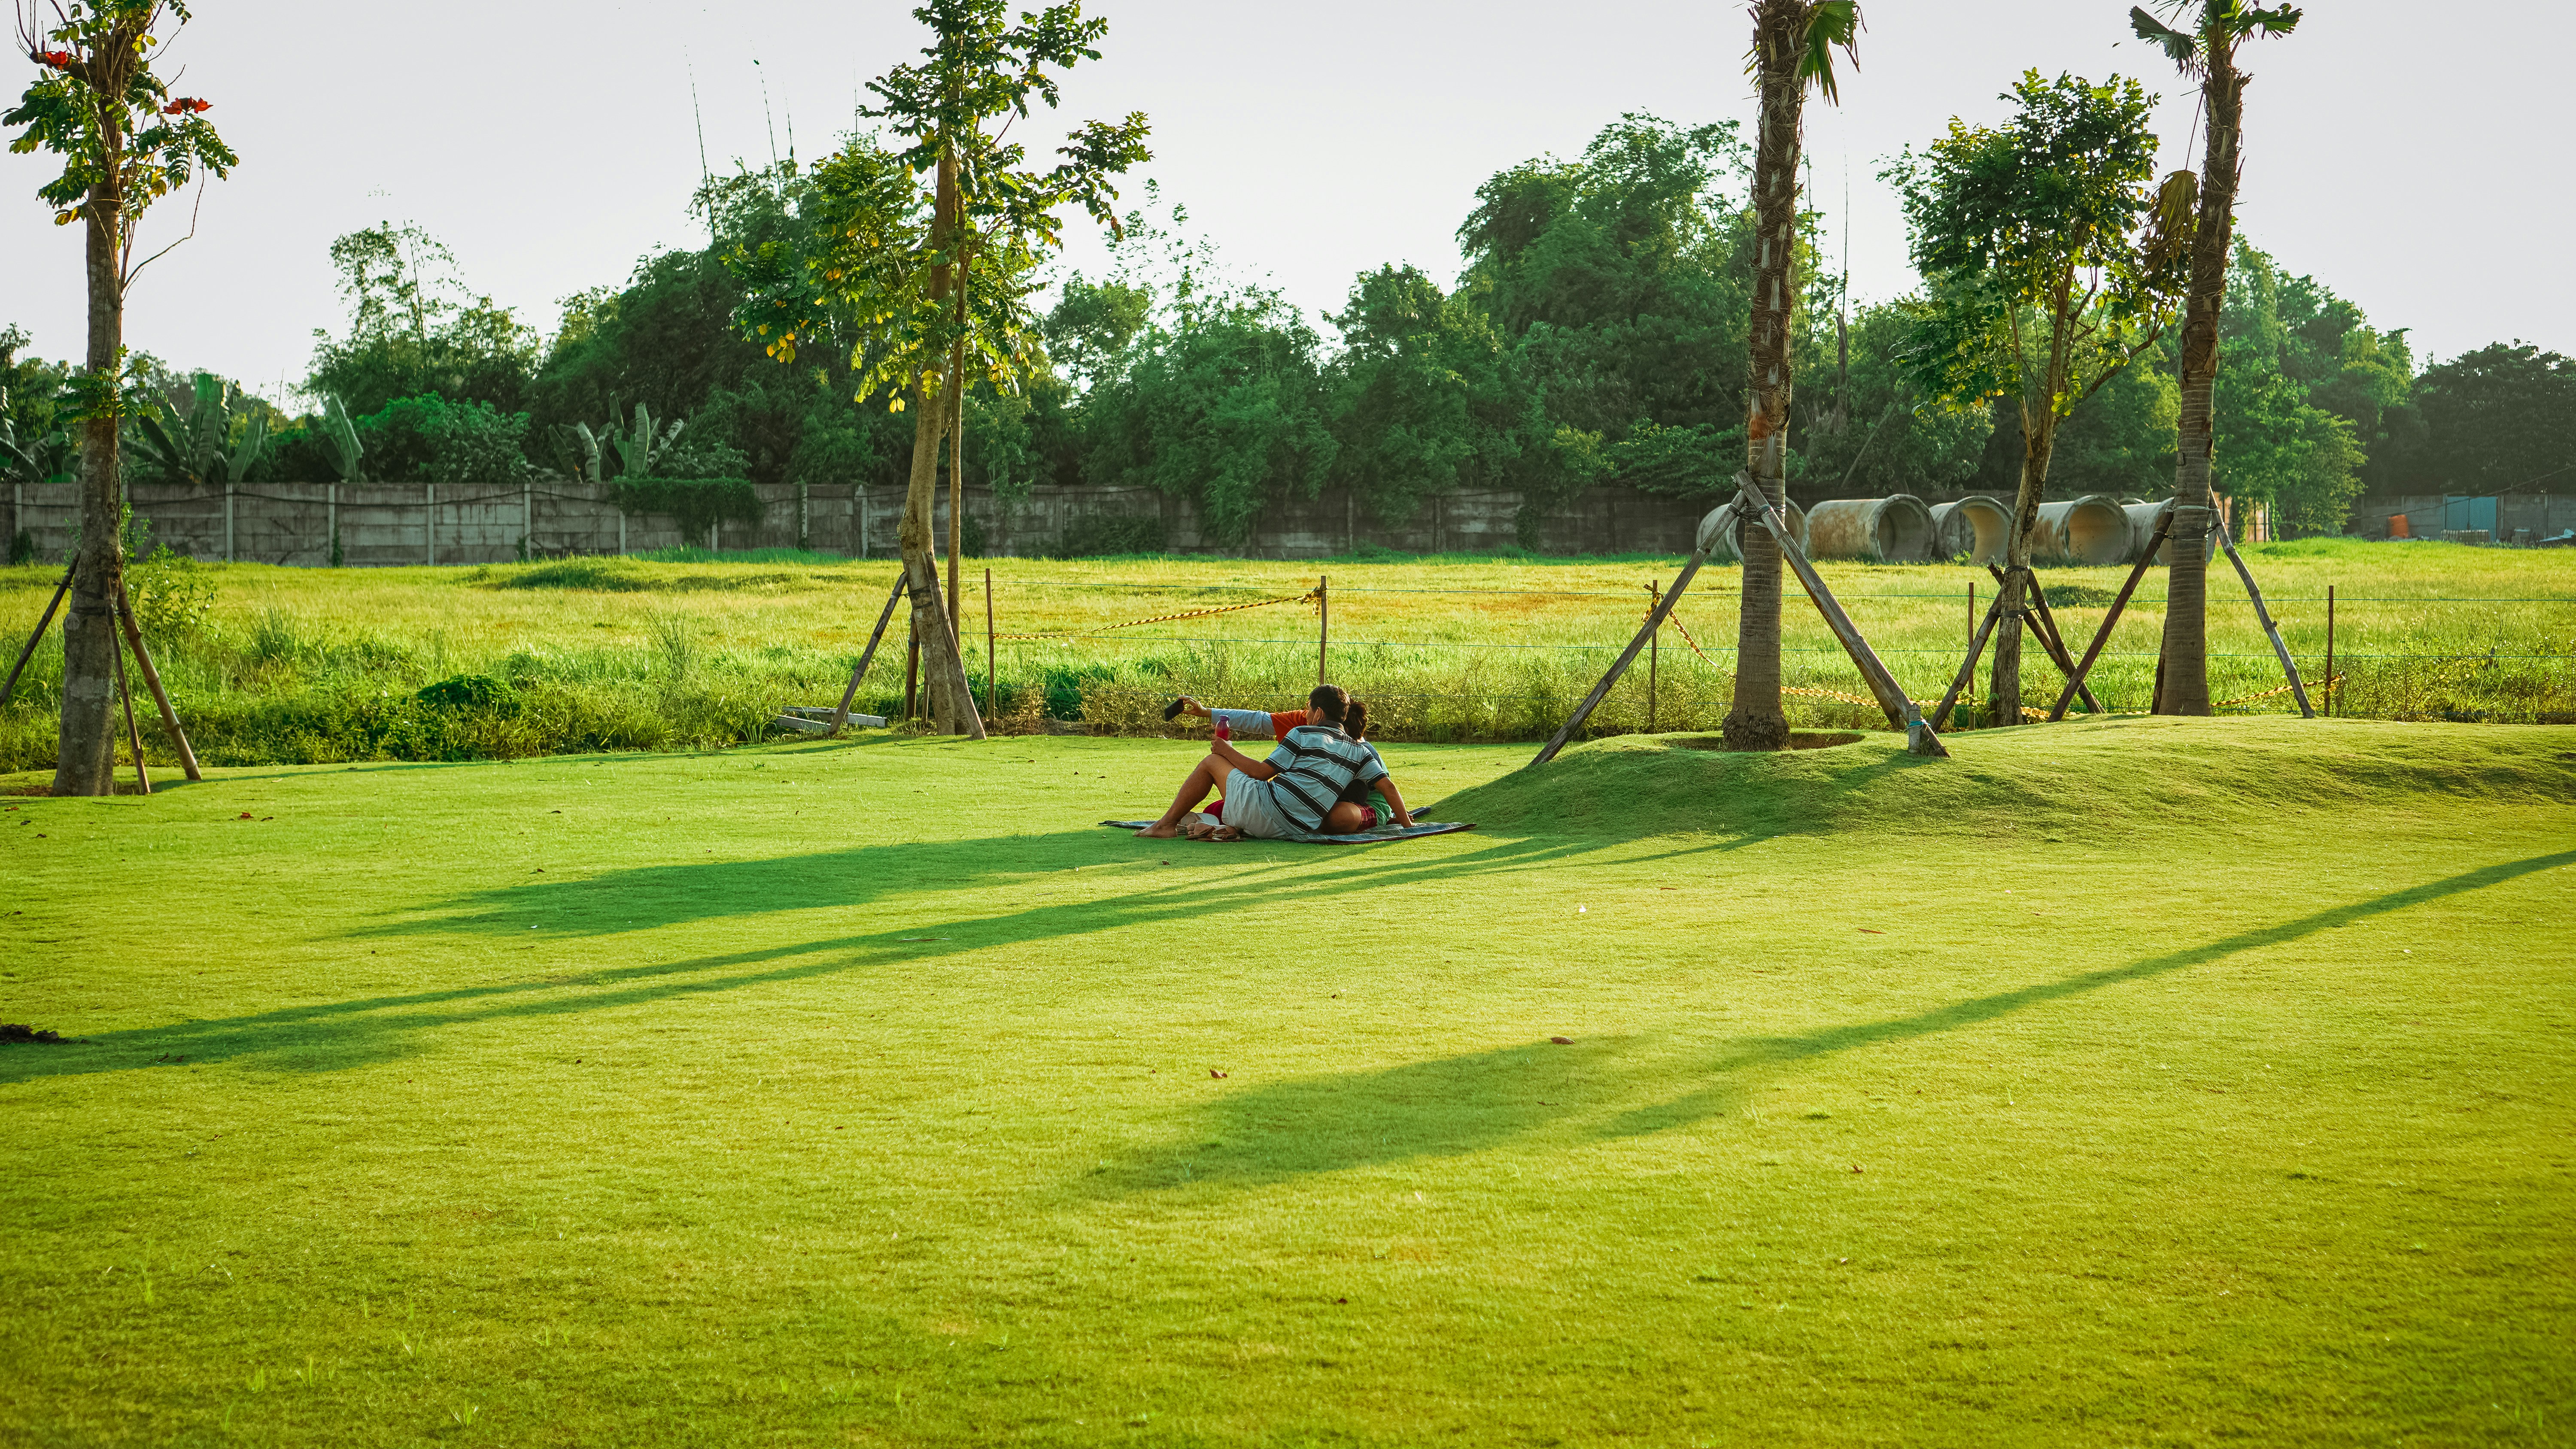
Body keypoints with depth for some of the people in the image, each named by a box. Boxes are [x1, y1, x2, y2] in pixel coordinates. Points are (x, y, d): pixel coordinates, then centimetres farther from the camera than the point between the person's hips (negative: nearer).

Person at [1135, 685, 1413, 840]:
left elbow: (1263, 772, 0)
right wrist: (1406, 821, 18)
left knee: (1212, 761, 16)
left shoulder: (1302, 734, 0)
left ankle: (1166, 824, 16)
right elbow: (1388, 785, 7)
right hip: (1298, 831, 5)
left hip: (1263, 807, -5)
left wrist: (1228, 752, 13)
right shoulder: (1360, 751, 12)